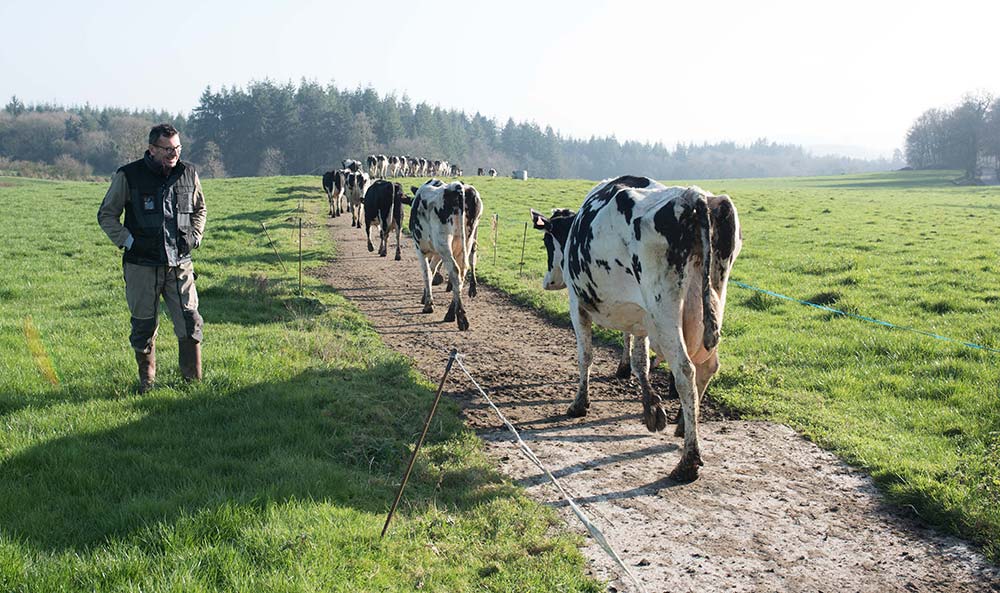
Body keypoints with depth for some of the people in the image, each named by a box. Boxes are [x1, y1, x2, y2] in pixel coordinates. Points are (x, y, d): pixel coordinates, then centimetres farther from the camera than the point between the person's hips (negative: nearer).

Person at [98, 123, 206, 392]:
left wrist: (195, 237, 10)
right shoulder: (128, 176, -6)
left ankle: (194, 380, 14)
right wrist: (128, 241, -7)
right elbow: (106, 215, 3)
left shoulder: (188, 174, 5)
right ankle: (147, 381, 24)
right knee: (144, 326, 7)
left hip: (180, 263, 2)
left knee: (190, 322, 0)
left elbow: (200, 208, 24)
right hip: (142, 266, -2)